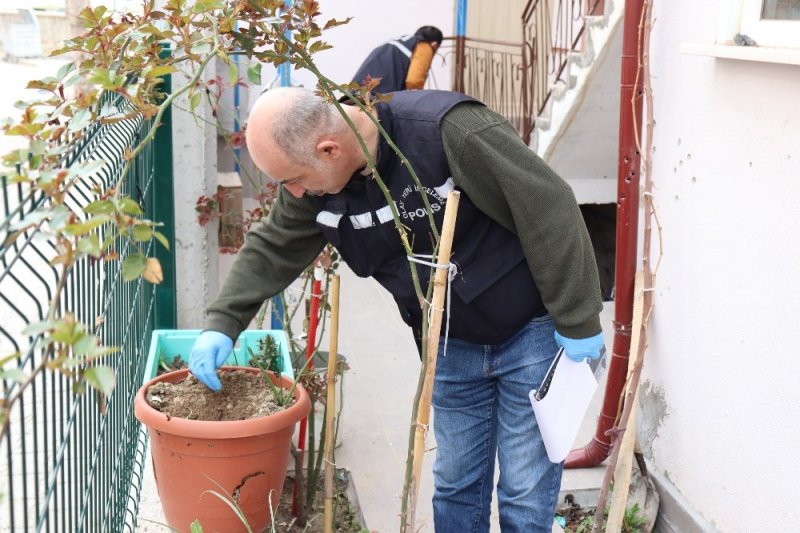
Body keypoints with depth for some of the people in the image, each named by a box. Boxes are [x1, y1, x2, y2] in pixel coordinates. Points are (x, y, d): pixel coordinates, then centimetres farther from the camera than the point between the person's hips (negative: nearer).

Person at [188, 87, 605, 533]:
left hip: (529, 331, -5)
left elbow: (549, 209, -26)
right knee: (455, 485, 16)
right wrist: (222, 326, -8)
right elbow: (272, 250, 5)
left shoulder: (449, 130, -31)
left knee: (525, 495, 3)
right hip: (452, 343, 6)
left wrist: (578, 323, -20)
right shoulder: (314, 180, -10)